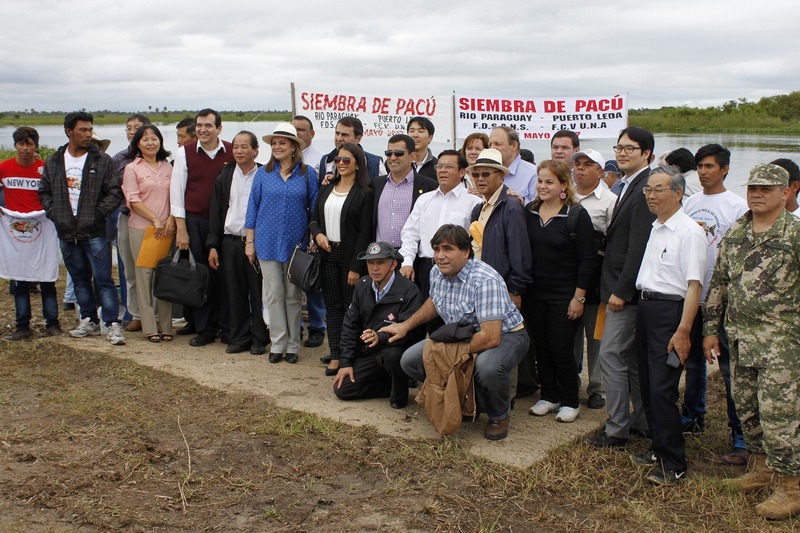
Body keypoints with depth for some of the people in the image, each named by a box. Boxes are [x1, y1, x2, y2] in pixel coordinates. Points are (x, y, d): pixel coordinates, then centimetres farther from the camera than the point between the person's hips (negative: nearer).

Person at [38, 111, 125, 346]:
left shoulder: (102, 161, -3)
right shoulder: (54, 162, 8)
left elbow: (114, 193, -4)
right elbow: (44, 192, 15)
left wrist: (98, 213, -12)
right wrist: (55, 214, 1)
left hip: (94, 232, -4)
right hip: (66, 233, 4)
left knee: (103, 279, -5)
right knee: (80, 279, 13)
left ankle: (113, 324, -2)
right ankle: (89, 320, 24)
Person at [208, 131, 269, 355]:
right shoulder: (224, 178, 9)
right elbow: (216, 213, 9)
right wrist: (213, 245, 4)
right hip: (230, 242, 4)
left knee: (258, 292, 2)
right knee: (235, 293, 8)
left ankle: (259, 339, 13)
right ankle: (239, 337, 19)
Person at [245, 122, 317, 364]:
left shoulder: (307, 174, 1)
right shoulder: (263, 174, 4)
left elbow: (314, 210, 3)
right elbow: (253, 208, 6)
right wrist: (249, 241, 3)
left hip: (296, 243, -1)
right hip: (268, 242, 1)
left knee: (293, 295, 7)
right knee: (274, 294, 3)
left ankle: (293, 345, 15)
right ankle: (278, 343, 10)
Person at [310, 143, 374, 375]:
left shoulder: (364, 194, -5)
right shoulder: (326, 189, 12)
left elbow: (364, 233, -9)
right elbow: (314, 218, 17)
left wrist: (355, 267, -14)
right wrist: (318, 234, -7)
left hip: (350, 256, -5)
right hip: (328, 254, 5)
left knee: (351, 307, 0)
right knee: (332, 306, 8)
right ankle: (335, 356, 14)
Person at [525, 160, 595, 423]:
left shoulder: (577, 215, -9)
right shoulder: (530, 211, 5)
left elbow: (587, 260, -10)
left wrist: (579, 297, -12)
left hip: (564, 295, -5)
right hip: (535, 293, 5)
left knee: (561, 348, 0)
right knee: (541, 346, 11)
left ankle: (570, 401, 17)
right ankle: (549, 396, 25)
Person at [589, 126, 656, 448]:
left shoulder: (645, 189, -17)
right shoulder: (628, 186, 15)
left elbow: (639, 247, -21)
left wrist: (622, 290, -20)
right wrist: (617, 288, 12)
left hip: (627, 288, -10)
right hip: (621, 286, 10)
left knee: (611, 354, -6)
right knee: (631, 356, 16)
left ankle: (617, 430, 4)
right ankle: (642, 421, 27)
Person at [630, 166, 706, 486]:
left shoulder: (689, 232, -12)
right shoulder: (655, 229, 14)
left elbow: (694, 285, -17)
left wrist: (683, 331, -22)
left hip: (669, 310, -8)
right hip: (645, 307, 8)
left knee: (662, 390, -7)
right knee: (647, 386, 13)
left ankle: (673, 464, 5)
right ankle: (660, 449, 27)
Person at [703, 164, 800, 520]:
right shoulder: (734, 234, 10)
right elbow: (718, 283, 14)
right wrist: (710, 329, 12)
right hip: (739, 336, 6)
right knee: (746, 407, 13)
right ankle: (762, 468, 30)